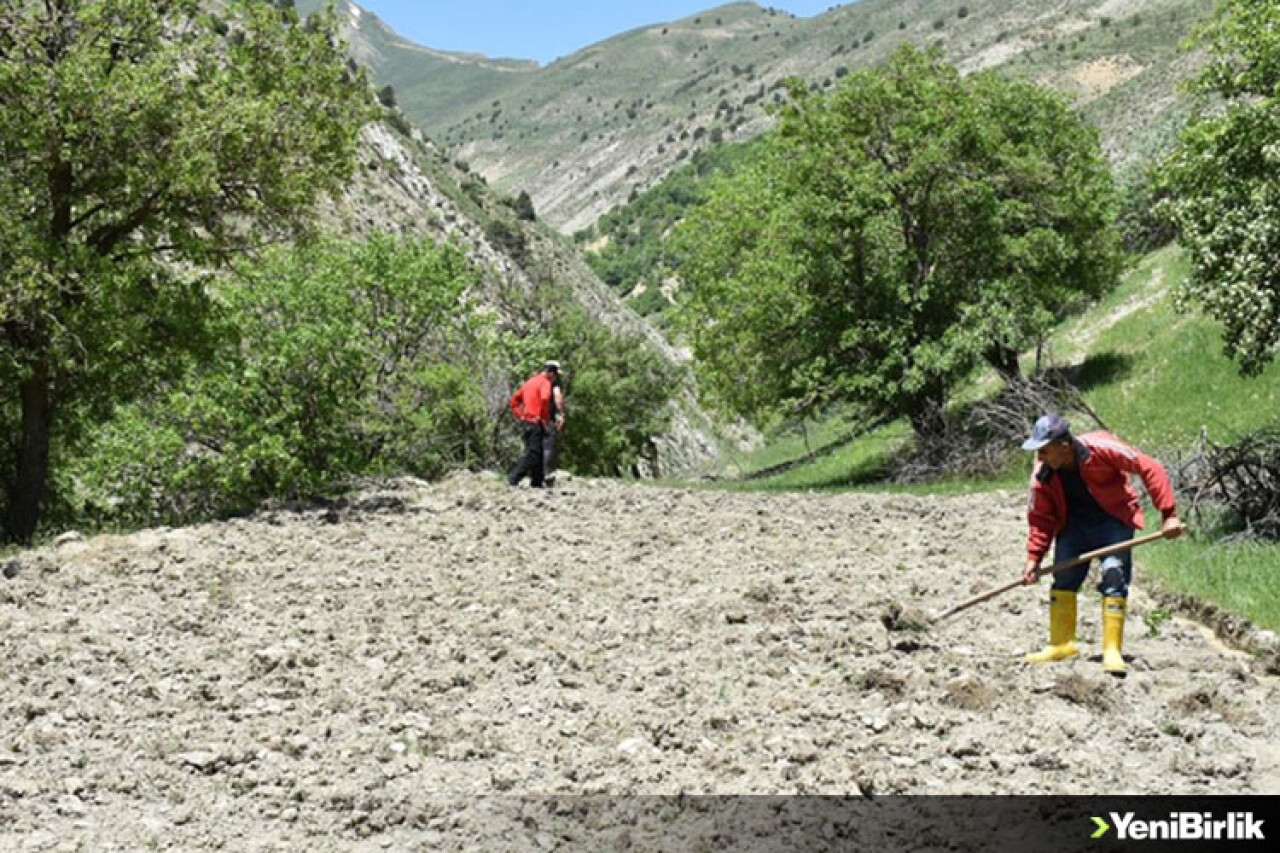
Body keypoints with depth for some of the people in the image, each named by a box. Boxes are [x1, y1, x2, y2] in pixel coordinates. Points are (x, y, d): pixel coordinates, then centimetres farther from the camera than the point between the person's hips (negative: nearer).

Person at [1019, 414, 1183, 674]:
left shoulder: (1101, 448, -28)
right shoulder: (1042, 475, -15)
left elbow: (1150, 469, -23)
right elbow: (1041, 518, -5)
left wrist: (1168, 514, -26)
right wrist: (1033, 558, -14)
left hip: (1114, 521, -4)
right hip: (1074, 523, 4)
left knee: (1114, 576, -13)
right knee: (1063, 578, 0)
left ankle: (1112, 650, -7)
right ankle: (1061, 643, 12)